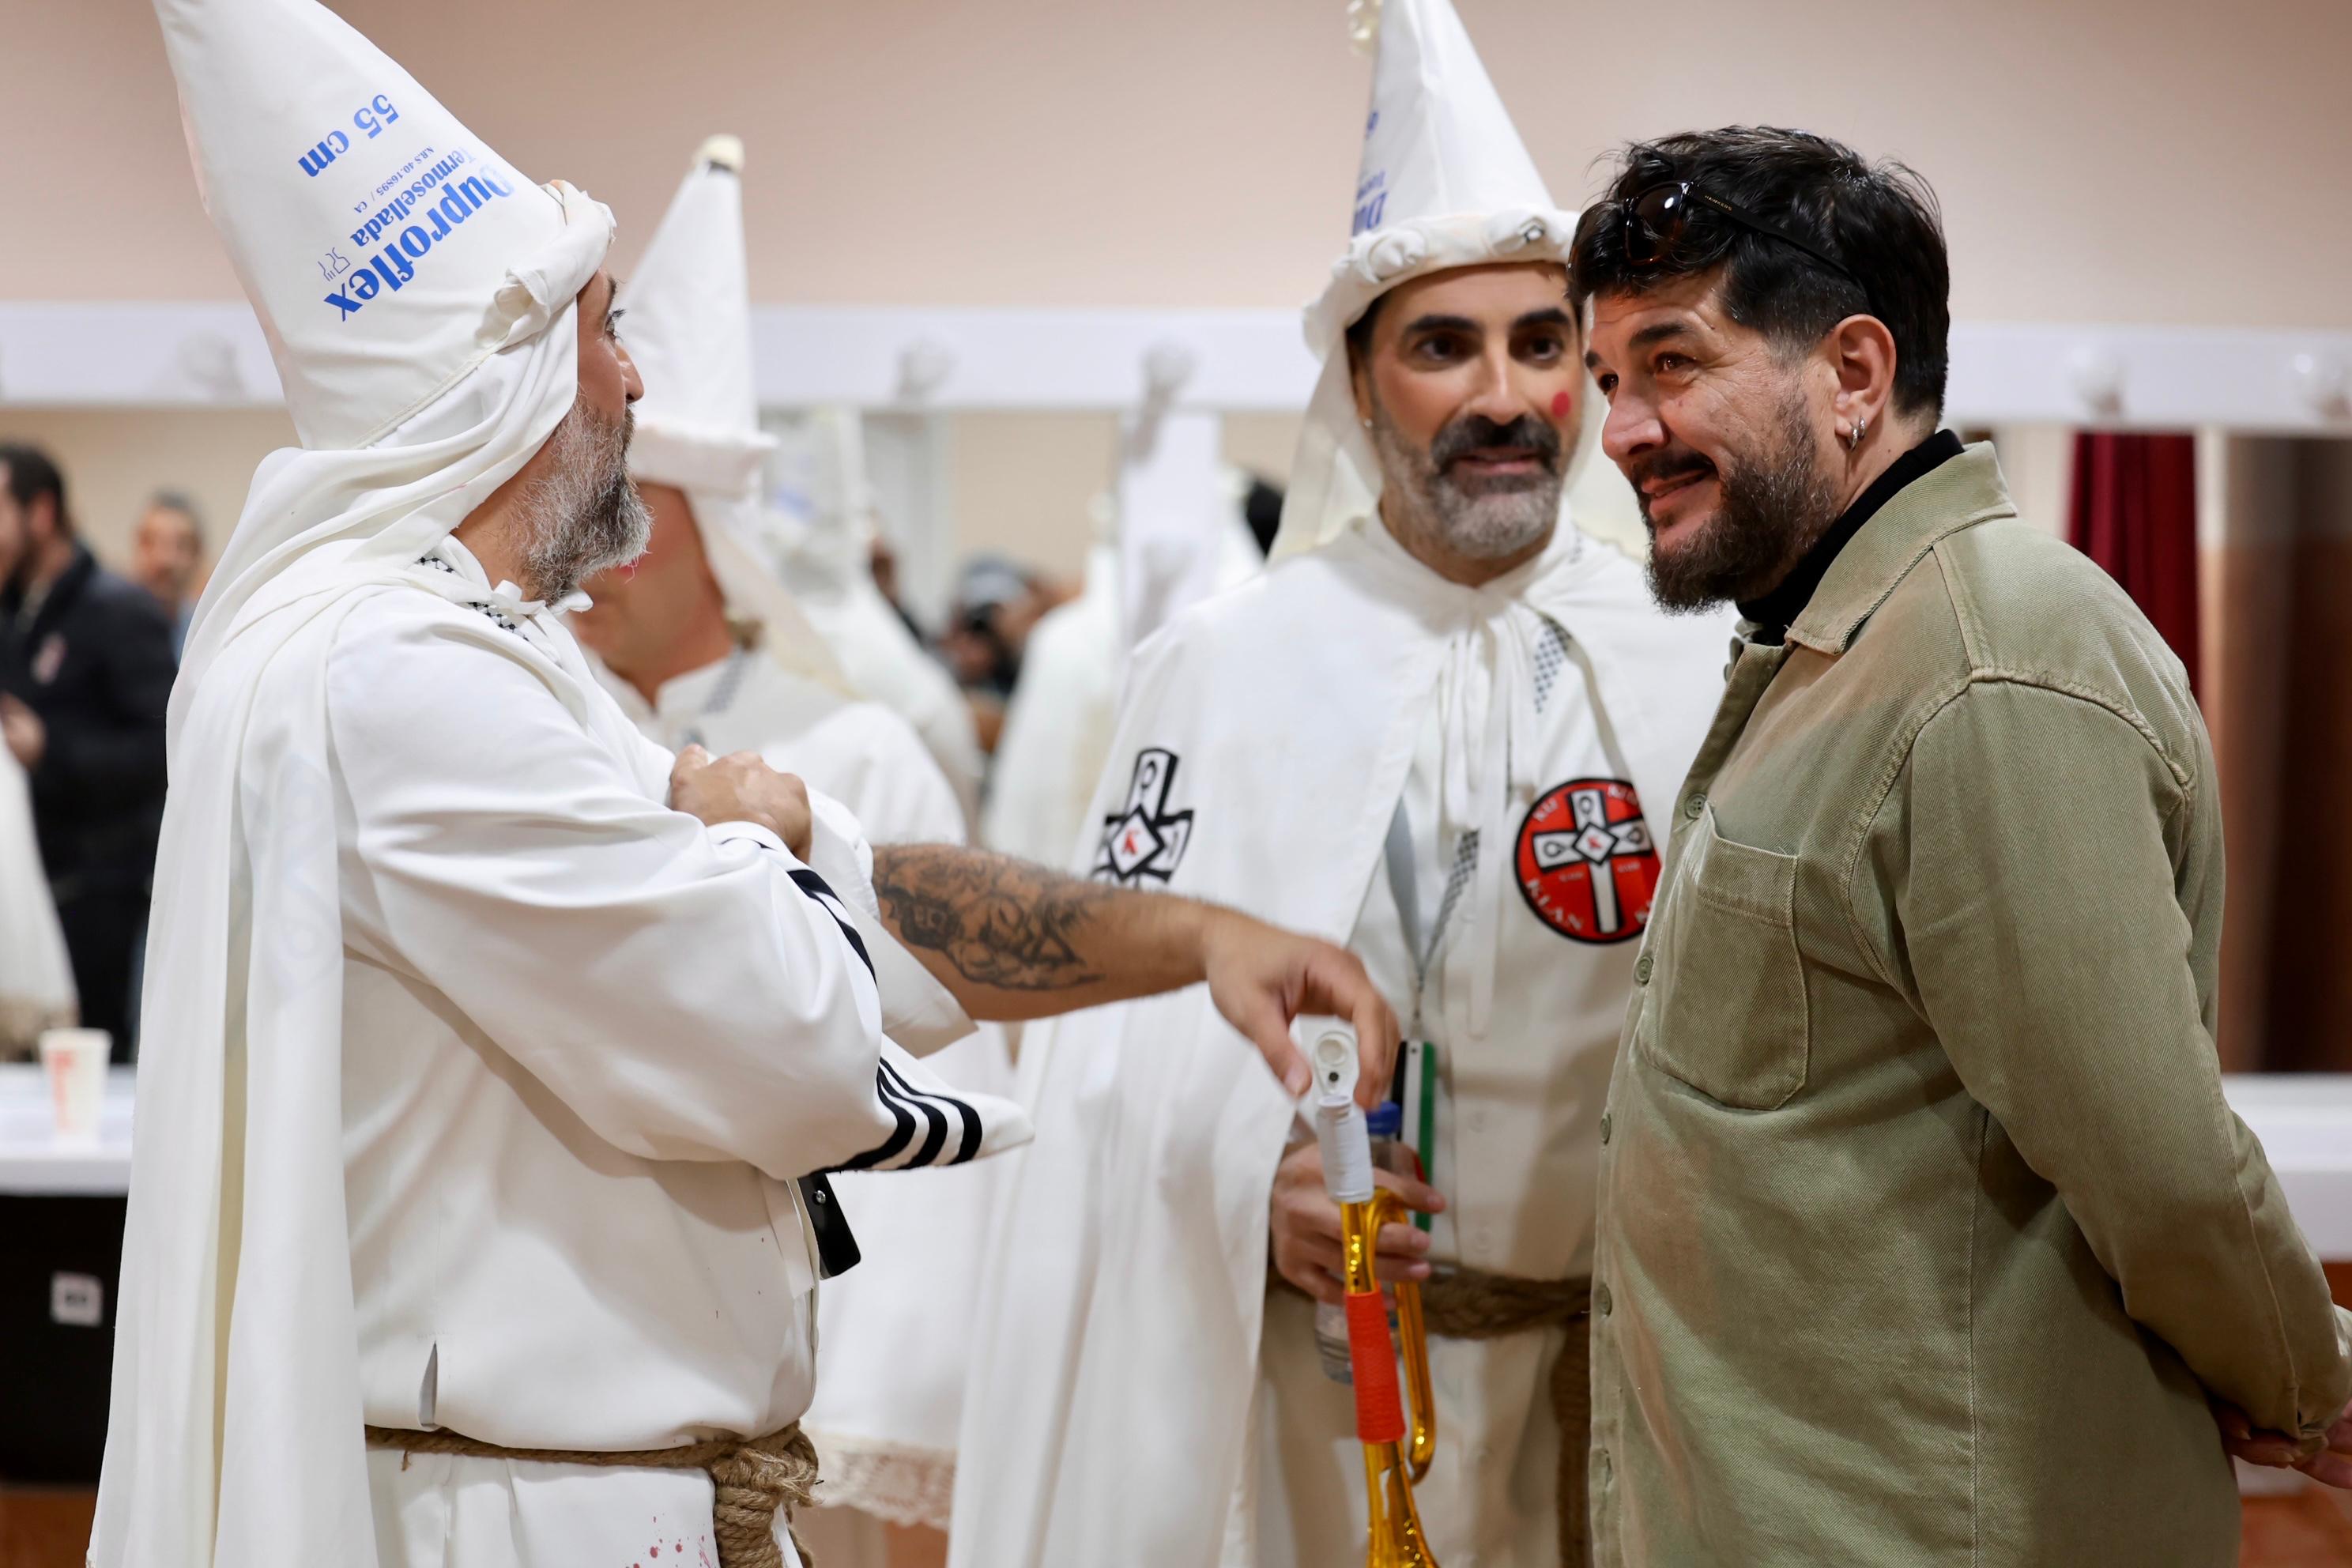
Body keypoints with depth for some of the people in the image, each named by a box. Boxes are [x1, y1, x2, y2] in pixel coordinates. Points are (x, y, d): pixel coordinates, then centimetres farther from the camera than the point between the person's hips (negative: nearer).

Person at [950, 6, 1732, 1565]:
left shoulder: (1702, 668, 3)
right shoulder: (1219, 664, 3)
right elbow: (1109, 1016, 1)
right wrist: (1249, 1171, -16)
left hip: (1609, 1373, 1)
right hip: (1281, 1385, -1)